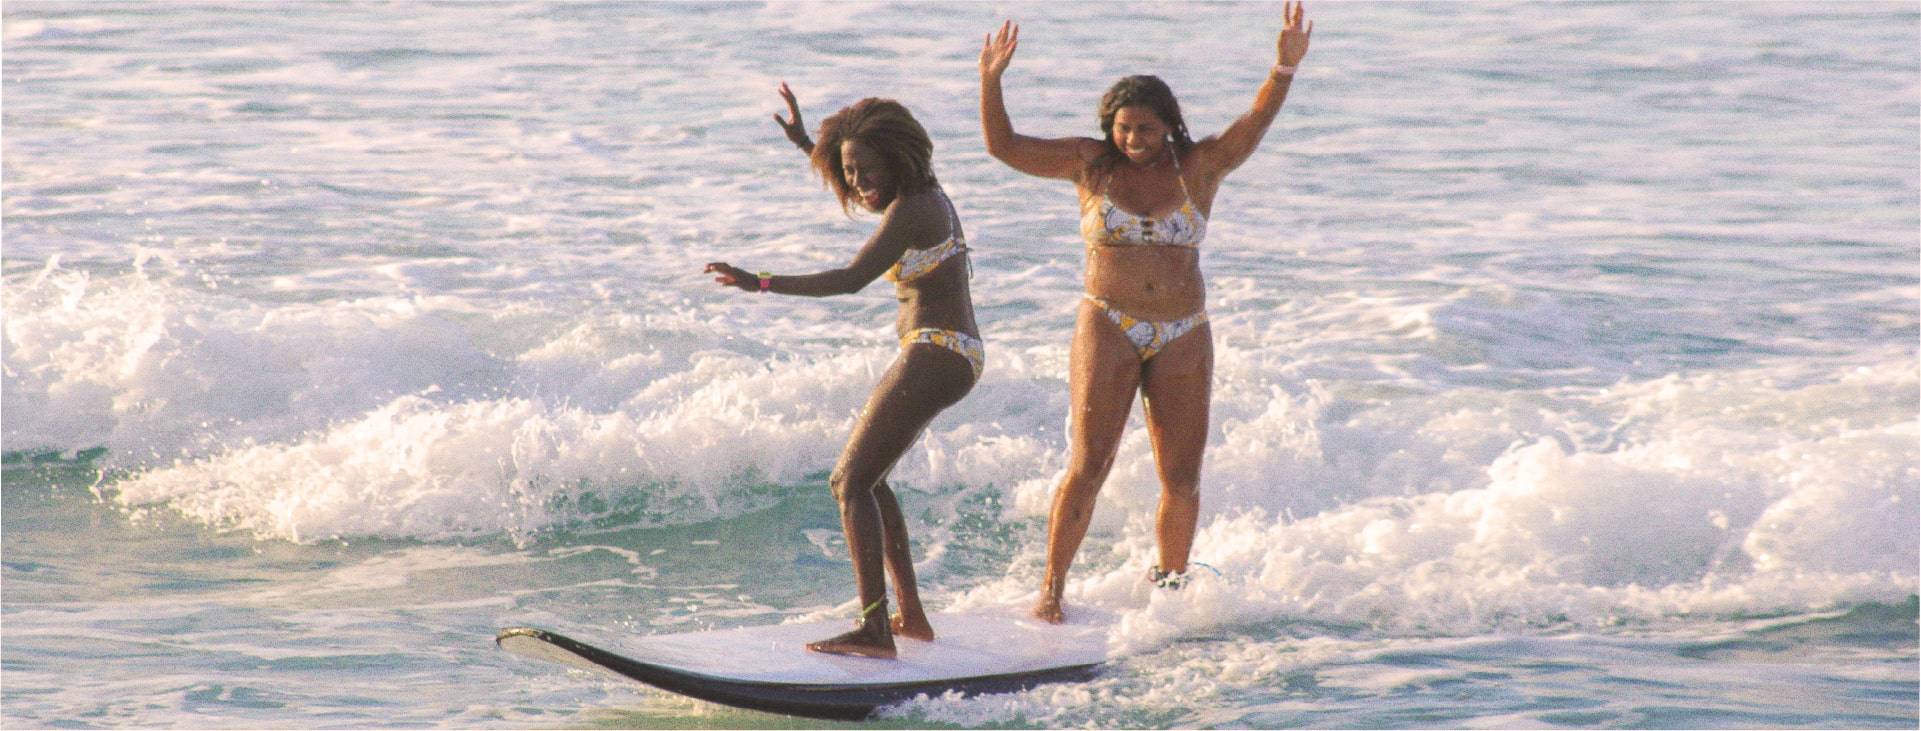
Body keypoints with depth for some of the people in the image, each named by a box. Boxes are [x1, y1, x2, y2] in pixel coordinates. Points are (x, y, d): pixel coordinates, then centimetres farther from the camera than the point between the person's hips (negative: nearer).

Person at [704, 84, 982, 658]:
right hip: (951, 353, 11)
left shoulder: (910, 209, -16)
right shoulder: (926, 196, 13)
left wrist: (762, 284, -31)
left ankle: (875, 630, -23)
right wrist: (804, 143, 38)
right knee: (865, 476, 19)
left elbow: (852, 279, -27)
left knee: (852, 482, -14)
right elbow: (854, 180, 37)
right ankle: (911, 614, 20)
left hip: (935, 354, -11)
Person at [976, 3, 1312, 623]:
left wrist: (1284, 69, -28)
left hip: (1183, 340, 2)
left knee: (1182, 480, 2)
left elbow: (1252, 128, -12)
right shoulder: (1090, 163, 2)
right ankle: (1051, 590, -2)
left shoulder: (1199, 167, 3)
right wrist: (991, 81, -13)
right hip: (1107, 332, -2)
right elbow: (1004, 147, 1)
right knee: (1087, 467, -10)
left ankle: (1169, 589, 19)